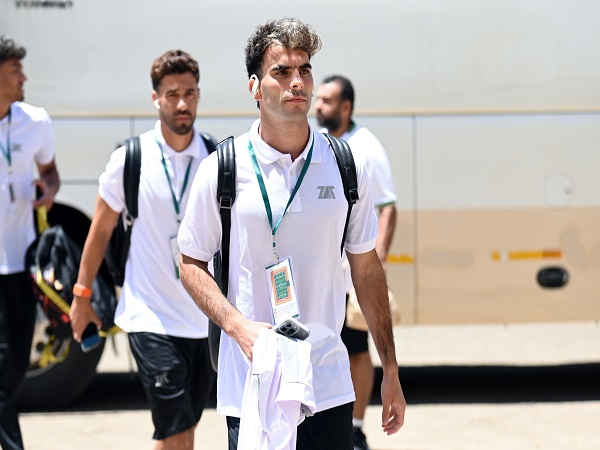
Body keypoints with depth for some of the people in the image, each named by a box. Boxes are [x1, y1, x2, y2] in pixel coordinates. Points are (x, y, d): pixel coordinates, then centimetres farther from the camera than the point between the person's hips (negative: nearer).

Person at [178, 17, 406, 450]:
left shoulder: (346, 166, 3)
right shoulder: (222, 169, -4)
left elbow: (366, 268, 11)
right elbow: (192, 264, 3)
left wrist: (391, 371, 11)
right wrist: (238, 326, -14)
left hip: (329, 386, 2)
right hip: (249, 389, -2)